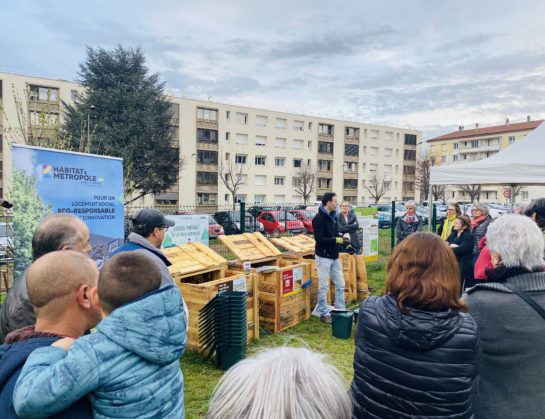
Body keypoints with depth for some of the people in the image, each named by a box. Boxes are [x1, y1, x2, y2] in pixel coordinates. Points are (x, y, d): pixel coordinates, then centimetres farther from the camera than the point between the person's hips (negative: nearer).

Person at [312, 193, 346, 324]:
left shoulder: (332, 217, 11)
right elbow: (319, 239, -23)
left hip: (334, 256, 8)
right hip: (323, 257, -8)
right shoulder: (318, 218, -16)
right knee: (323, 287, 3)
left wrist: (342, 238, 0)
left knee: (340, 284, 13)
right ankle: (324, 314, 15)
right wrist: (336, 240, -18)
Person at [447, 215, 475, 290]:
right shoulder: (454, 234, 15)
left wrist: (449, 246, -7)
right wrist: (452, 245, -14)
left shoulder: (469, 236, -10)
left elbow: (460, 250, -22)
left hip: (463, 268, -7)